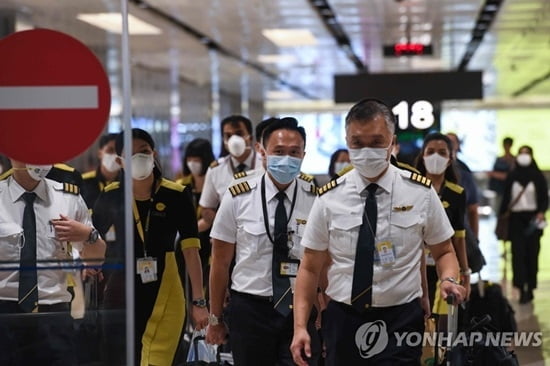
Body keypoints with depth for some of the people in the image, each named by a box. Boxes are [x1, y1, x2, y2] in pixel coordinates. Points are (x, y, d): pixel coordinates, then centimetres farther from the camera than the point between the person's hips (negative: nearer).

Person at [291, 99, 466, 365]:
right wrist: (300, 326, -8)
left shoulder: (420, 192, -2)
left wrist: (449, 280, -15)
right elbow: (310, 267, 2)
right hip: (342, 320, 1)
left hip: (401, 323, -1)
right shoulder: (329, 199, -1)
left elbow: (443, 251, 8)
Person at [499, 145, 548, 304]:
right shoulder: (512, 177, 7)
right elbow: (506, 198, 10)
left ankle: (530, 288, 11)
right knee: (518, 253, -9)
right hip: (516, 218, 1)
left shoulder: (538, 176, 2)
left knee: (532, 253, 2)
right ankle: (521, 289, -12)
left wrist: (541, 212, -16)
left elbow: (544, 197, 1)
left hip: (533, 220, -1)